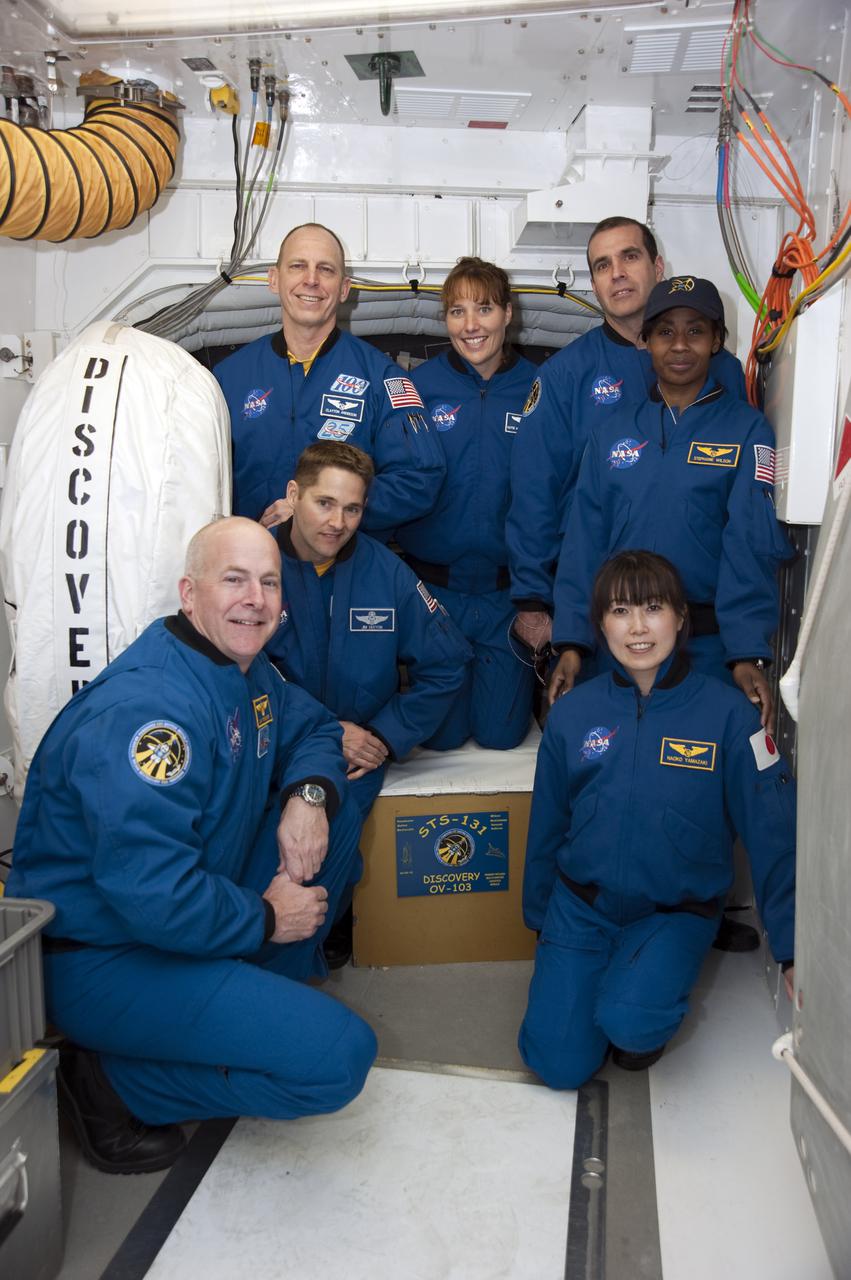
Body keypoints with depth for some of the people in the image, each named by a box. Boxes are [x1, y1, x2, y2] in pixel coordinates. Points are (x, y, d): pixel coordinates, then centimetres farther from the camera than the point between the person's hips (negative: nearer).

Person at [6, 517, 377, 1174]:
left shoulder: (247, 670, 3)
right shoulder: (148, 708, -28)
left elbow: (313, 727, 18)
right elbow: (154, 898, -34)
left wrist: (308, 794, -5)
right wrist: (265, 917, -16)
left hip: (185, 913, 9)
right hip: (100, 960, -9)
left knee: (338, 815, 5)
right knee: (341, 1056, -19)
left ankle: (268, 993, 12)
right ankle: (113, 1083, -3)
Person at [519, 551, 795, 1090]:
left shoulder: (727, 713, -11)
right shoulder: (572, 713, -4)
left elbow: (774, 833, -8)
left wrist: (793, 949, -10)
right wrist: (539, 918, 16)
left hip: (677, 911, -2)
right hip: (580, 904, 2)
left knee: (627, 1022, -27)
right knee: (560, 1064, -7)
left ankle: (657, 988, 8)